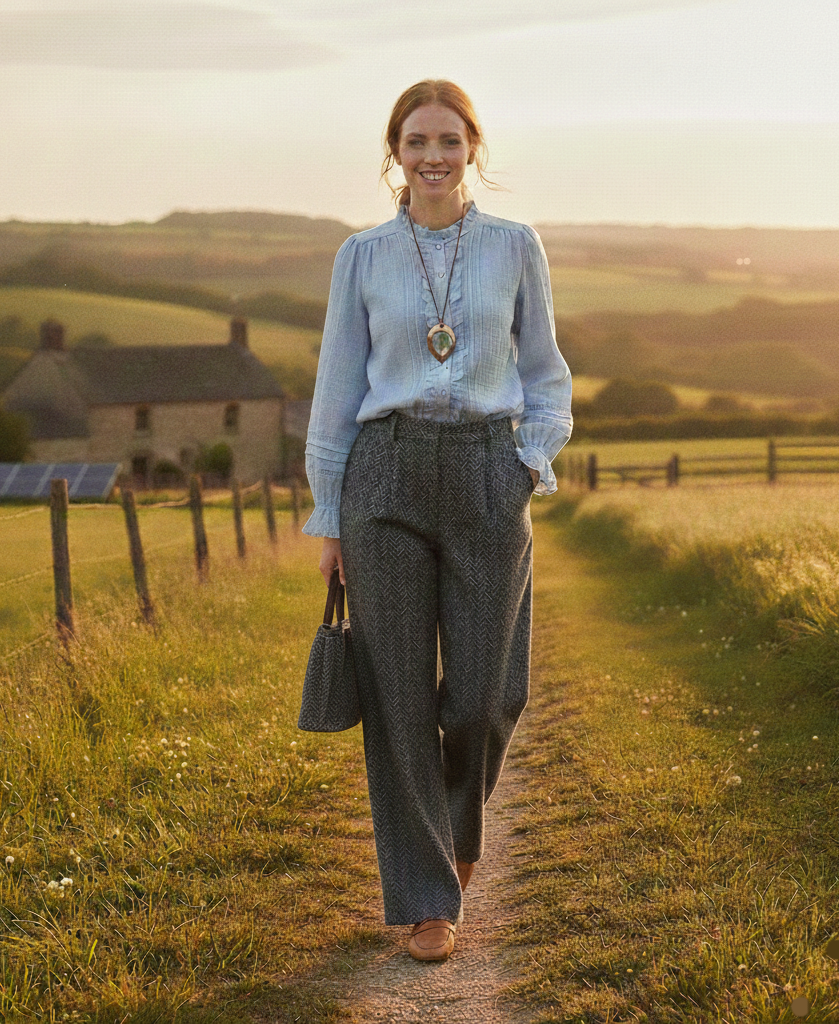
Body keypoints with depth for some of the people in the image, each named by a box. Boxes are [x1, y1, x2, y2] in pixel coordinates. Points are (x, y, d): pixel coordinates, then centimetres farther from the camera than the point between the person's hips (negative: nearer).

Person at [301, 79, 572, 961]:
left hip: (487, 479, 0)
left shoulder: (516, 247, 5)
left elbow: (544, 374, 12)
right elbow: (337, 388, 6)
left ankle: (457, 812, 34)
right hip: (386, 476, 0)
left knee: (485, 691, -1)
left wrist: (534, 463, -4)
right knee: (400, 694, 0)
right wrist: (327, 517, 5)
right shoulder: (362, 256, 4)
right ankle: (426, 895, 13)